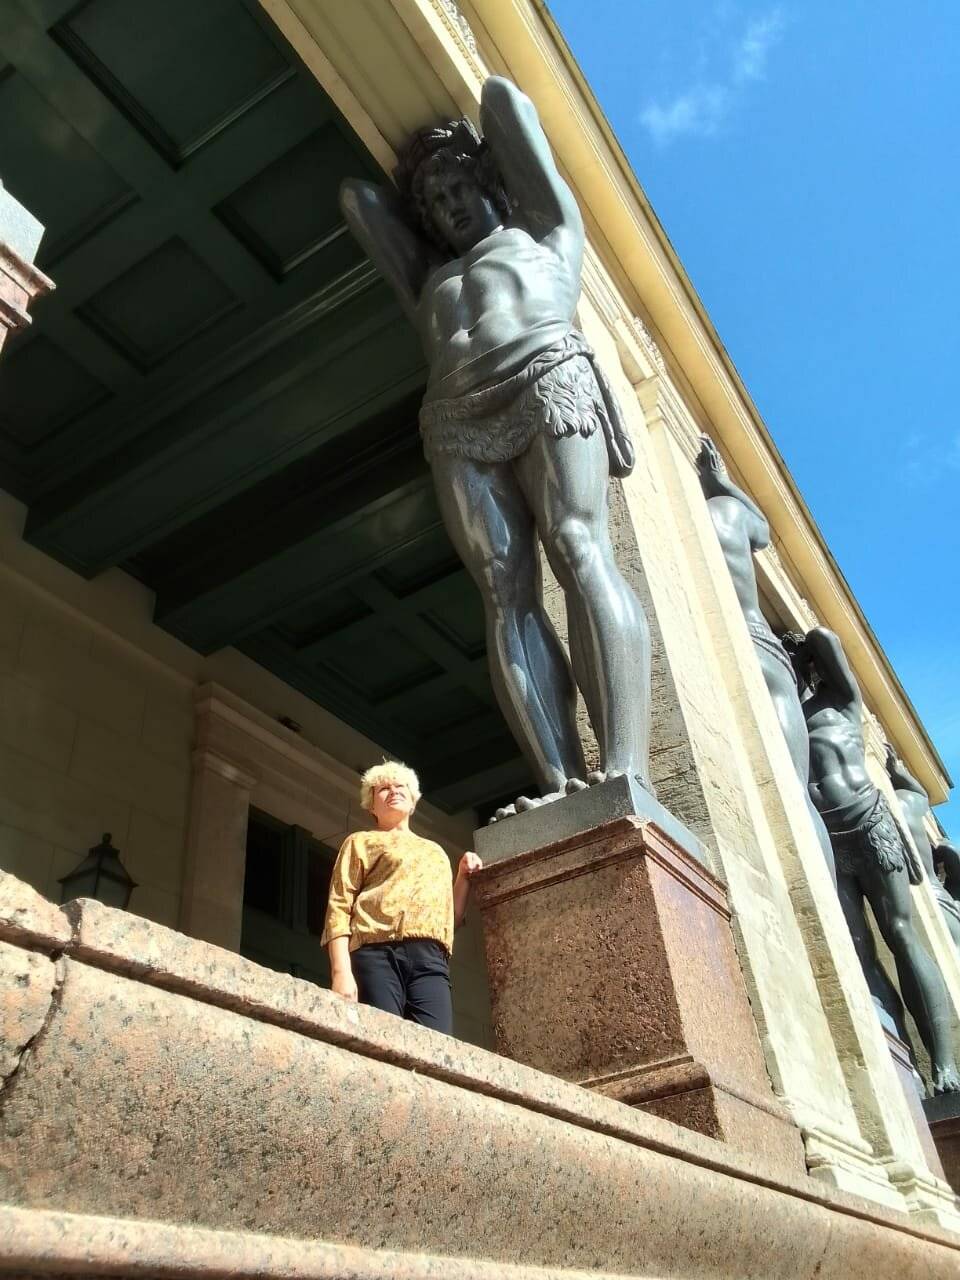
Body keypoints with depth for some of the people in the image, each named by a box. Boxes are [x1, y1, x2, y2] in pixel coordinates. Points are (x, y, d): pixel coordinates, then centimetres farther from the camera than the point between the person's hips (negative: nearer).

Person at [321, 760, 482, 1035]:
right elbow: (338, 907, 7)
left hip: (431, 960, 3)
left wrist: (465, 875, 20)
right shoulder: (361, 842, 21)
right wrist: (341, 971, -8)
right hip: (378, 954, -3)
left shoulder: (435, 851, 34)